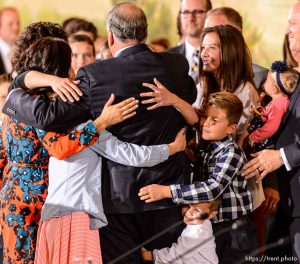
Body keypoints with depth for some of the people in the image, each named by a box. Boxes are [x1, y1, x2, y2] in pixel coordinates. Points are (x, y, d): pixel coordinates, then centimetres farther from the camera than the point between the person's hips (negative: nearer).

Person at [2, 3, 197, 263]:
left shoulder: (94, 76, -14)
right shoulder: (177, 65, -2)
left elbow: (50, 116, -14)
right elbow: (190, 95, 19)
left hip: (119, 195, -3)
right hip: (170, 189, 3)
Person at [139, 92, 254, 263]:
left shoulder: (231, 153, -17)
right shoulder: (207, 149, 7)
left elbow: (213, 188, -30)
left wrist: (166, 191, -34)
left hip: (233, 230, -7)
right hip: (210, 226, 7)